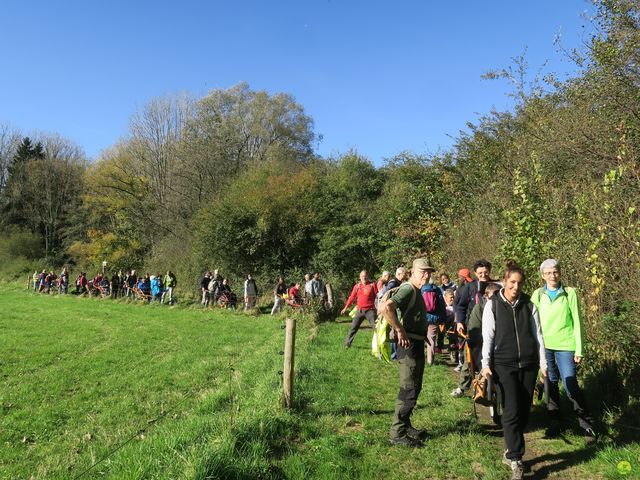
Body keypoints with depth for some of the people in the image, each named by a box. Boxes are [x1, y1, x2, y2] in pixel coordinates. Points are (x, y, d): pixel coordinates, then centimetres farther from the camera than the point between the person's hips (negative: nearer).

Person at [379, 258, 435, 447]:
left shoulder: (416, 291, 14)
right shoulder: (408, 289, -18)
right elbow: (385, 307, -35)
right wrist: (400, 330, -26)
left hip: (417, 345, 10)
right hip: (409, 346, -10)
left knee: (414, 388, 19)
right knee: (409, 391, -4)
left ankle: (405, 426, 31)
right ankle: (397, 433, 5)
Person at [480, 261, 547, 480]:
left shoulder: (529, 306, 6)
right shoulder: (493, 305, -1)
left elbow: (538, 336, 9)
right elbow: (487, 337, -2)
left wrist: (543, 364, 6)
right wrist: (486, 364, -7)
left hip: (528, 364, 3)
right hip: (504, 365, -3)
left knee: (523, 412, 7)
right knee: (511, 412, -8)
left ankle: (511, 452, 24)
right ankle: (516, 461, -1)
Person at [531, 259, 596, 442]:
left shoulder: (569, 293, -1)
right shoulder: (538, 295, 5)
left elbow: (577, 322, -1)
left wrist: (579, 349, -5)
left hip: (564, 346, -3)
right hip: (544, 346, 3)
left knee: (571, 385, -8)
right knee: (550, 385, 10)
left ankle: (587, 426, 8)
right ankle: (554, 424, 22)